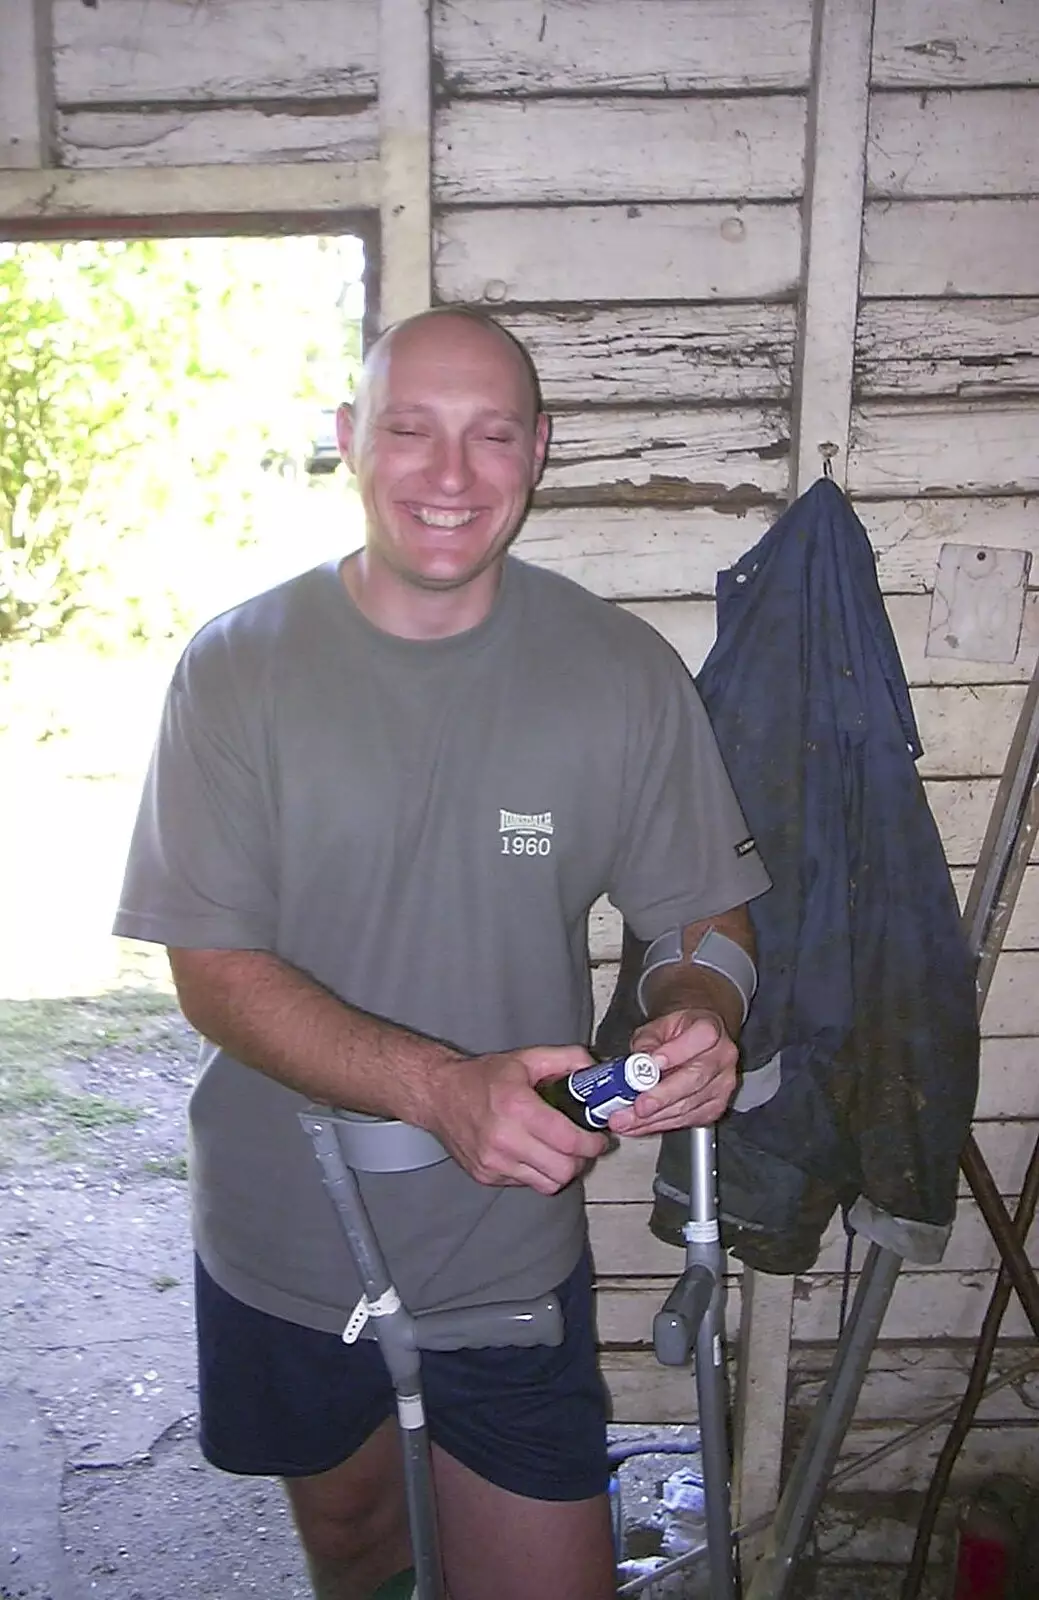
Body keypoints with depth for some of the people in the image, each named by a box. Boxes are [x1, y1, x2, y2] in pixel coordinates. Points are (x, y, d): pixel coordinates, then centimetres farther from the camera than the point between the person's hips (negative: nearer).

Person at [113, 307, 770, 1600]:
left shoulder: (625, 674, -11)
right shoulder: (238, 668, -14)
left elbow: (705, 917, -2)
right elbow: (216, 972, -16)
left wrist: (699, 1016, -26)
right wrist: (441, 1085, -31)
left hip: (514, 1249, 0)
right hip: (283, 1242, 1)